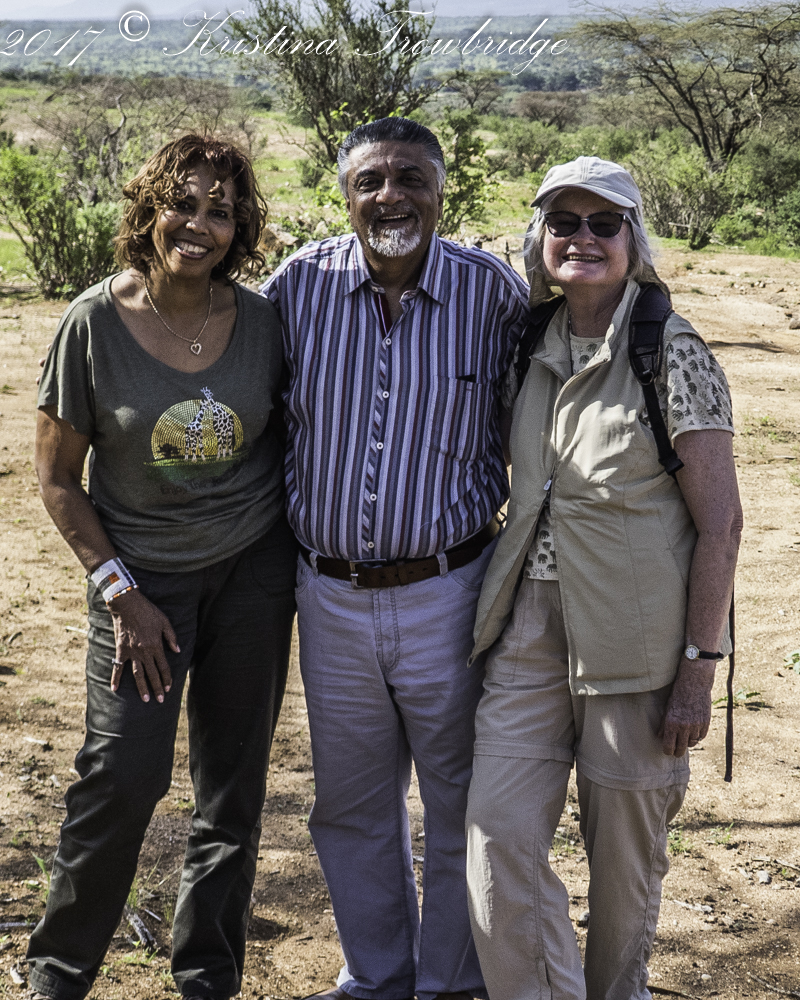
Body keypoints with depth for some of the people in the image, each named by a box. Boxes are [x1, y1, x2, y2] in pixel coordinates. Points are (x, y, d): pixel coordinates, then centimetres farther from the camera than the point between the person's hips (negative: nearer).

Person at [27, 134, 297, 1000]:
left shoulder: (261, 320, -5)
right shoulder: (94, 323, -11)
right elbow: (57, 479, -5)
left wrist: (299, 540, 0)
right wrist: (119, 592, -10)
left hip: (255, 569, 3)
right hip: (143, 572, -2)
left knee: (233, 780, 8)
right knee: (125, 772, -10)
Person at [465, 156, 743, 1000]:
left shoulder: (673, 353, -9)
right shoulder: (530, 349, 7)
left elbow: (719, 521, -10)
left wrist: (699, 668, -13)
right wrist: (503, 604, 14)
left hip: (634, 637, -4)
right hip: (530, 627, 5)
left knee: (625, 848, 10)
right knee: (498, 840, -3)